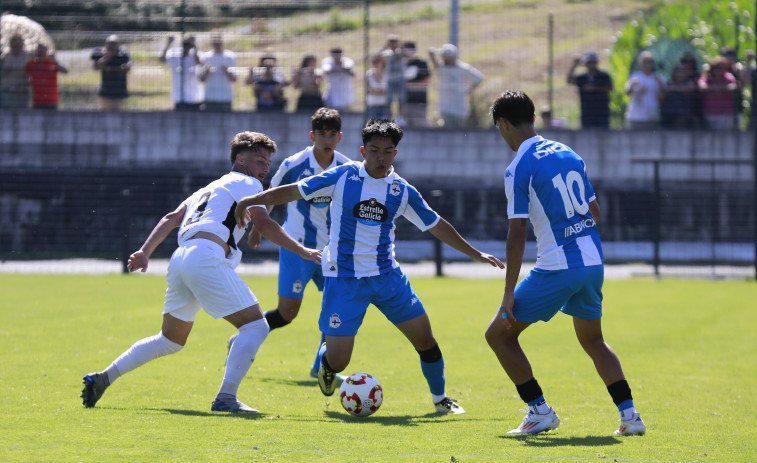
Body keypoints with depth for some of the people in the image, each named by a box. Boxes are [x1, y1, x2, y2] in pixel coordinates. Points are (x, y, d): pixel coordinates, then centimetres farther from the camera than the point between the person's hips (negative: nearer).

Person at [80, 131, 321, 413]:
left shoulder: (208, 188, 33)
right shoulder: (248, 184, 9)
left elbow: (171, 218, 23)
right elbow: (263, 224, -4)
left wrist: (145, 252, 17)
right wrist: (301, 251, -2)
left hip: (180, 259, 9)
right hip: (205, 257, -9)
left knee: (171, 340, 23)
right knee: (255, 325, -6)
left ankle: (102, 379, 21)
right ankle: (226, 397, -17)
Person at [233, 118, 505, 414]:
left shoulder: (402, 191, 3)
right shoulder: (343, 176, -5)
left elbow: (436, 226, 14)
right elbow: (294, 191, 0)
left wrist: (474, 253, 16)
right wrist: (251, 201, -4)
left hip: (387, 276, 3)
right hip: (344, 279, -3)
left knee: (423, 336, -1)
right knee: (337, 361, -9)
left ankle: (439, 398, 23)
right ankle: (325, 361, 30)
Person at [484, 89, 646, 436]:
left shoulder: (518, 168, -10)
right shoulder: (568, 154, 12)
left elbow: (517, 234, -14)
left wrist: (510, 292, -10)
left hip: (556, 269, -7)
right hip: (593, 262, 7)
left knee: (499, 334, 7)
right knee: (593, 340, 24)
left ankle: (540, 411, 4)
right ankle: (629, 414, 10)